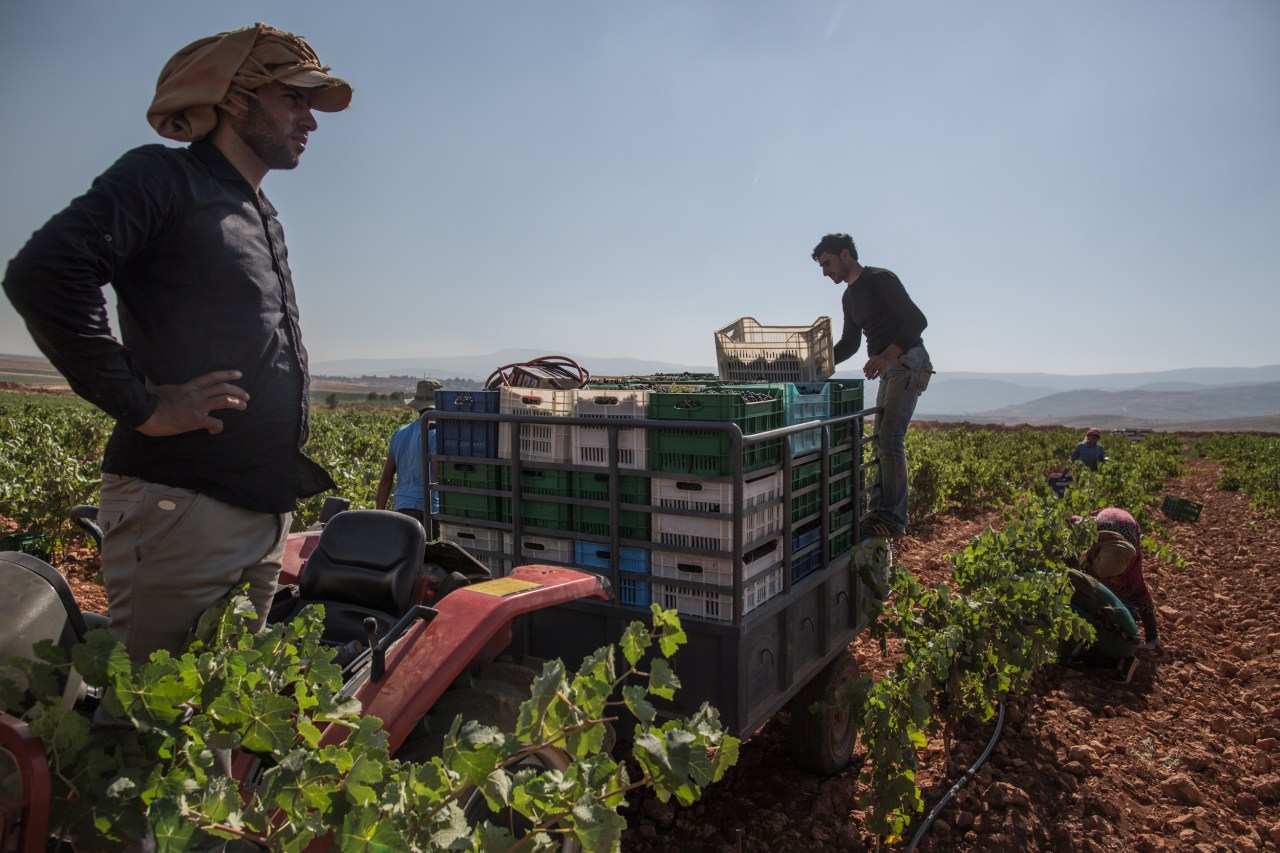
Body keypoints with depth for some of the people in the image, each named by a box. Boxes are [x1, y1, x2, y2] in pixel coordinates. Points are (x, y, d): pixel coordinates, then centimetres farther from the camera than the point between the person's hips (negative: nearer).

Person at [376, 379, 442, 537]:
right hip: (427, 511, -7)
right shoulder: (435, 434, -10)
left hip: (401, 508, 7)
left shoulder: (400, 434, 13)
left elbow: (386, 478, 13)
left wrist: (380, 513, 18)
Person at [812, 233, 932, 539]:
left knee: (890, 438, -16)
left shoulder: (880, 280, -11)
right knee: (882, 440, 8)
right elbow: (850, 342, 23)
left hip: (908, 362, -10)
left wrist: (887, 355, -31)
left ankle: (894, 518, -14)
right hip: (888, 368, 10)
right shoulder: (849, 297, 17)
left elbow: (917, 320, -18)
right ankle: (880, 512, 12)